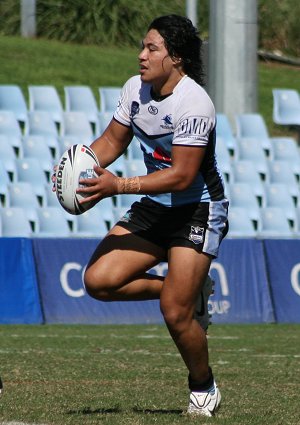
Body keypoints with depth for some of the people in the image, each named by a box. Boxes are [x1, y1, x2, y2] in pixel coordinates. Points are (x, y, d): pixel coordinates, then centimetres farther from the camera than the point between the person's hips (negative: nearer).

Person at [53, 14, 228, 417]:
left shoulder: (194, 104, -23)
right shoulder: (135, 89, 0)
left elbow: (181, 176, -26)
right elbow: (112, 141, 12)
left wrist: (119, 186, -32)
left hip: (197, 210, -7)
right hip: (154, 207, 7)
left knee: (175, 314, -13)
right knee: (98, 280, -10)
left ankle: (204, 388, 15)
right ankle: (189, 292, 11)